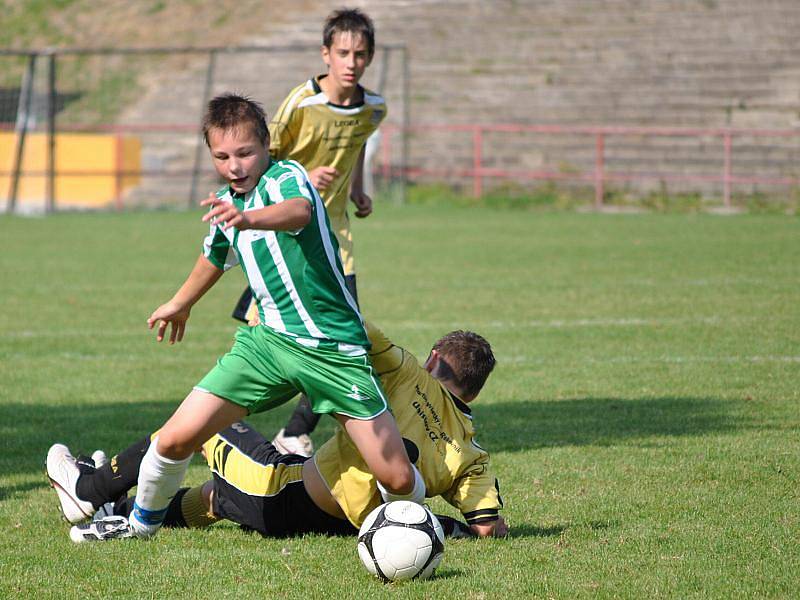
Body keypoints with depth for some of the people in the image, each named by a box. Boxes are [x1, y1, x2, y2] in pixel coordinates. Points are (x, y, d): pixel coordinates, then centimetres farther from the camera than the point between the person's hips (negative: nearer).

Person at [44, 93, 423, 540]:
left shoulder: (286, 176, -13)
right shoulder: (223, 204, 8)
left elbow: (299, 211, -39)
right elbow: (215, 256, 32)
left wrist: (248, 218, -60)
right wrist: (181, 304, 49)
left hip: (335, 347, -5)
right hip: (271, 338, 5)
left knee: (399, 480, -12)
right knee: (178, 436, -9)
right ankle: (141, 523, 19)